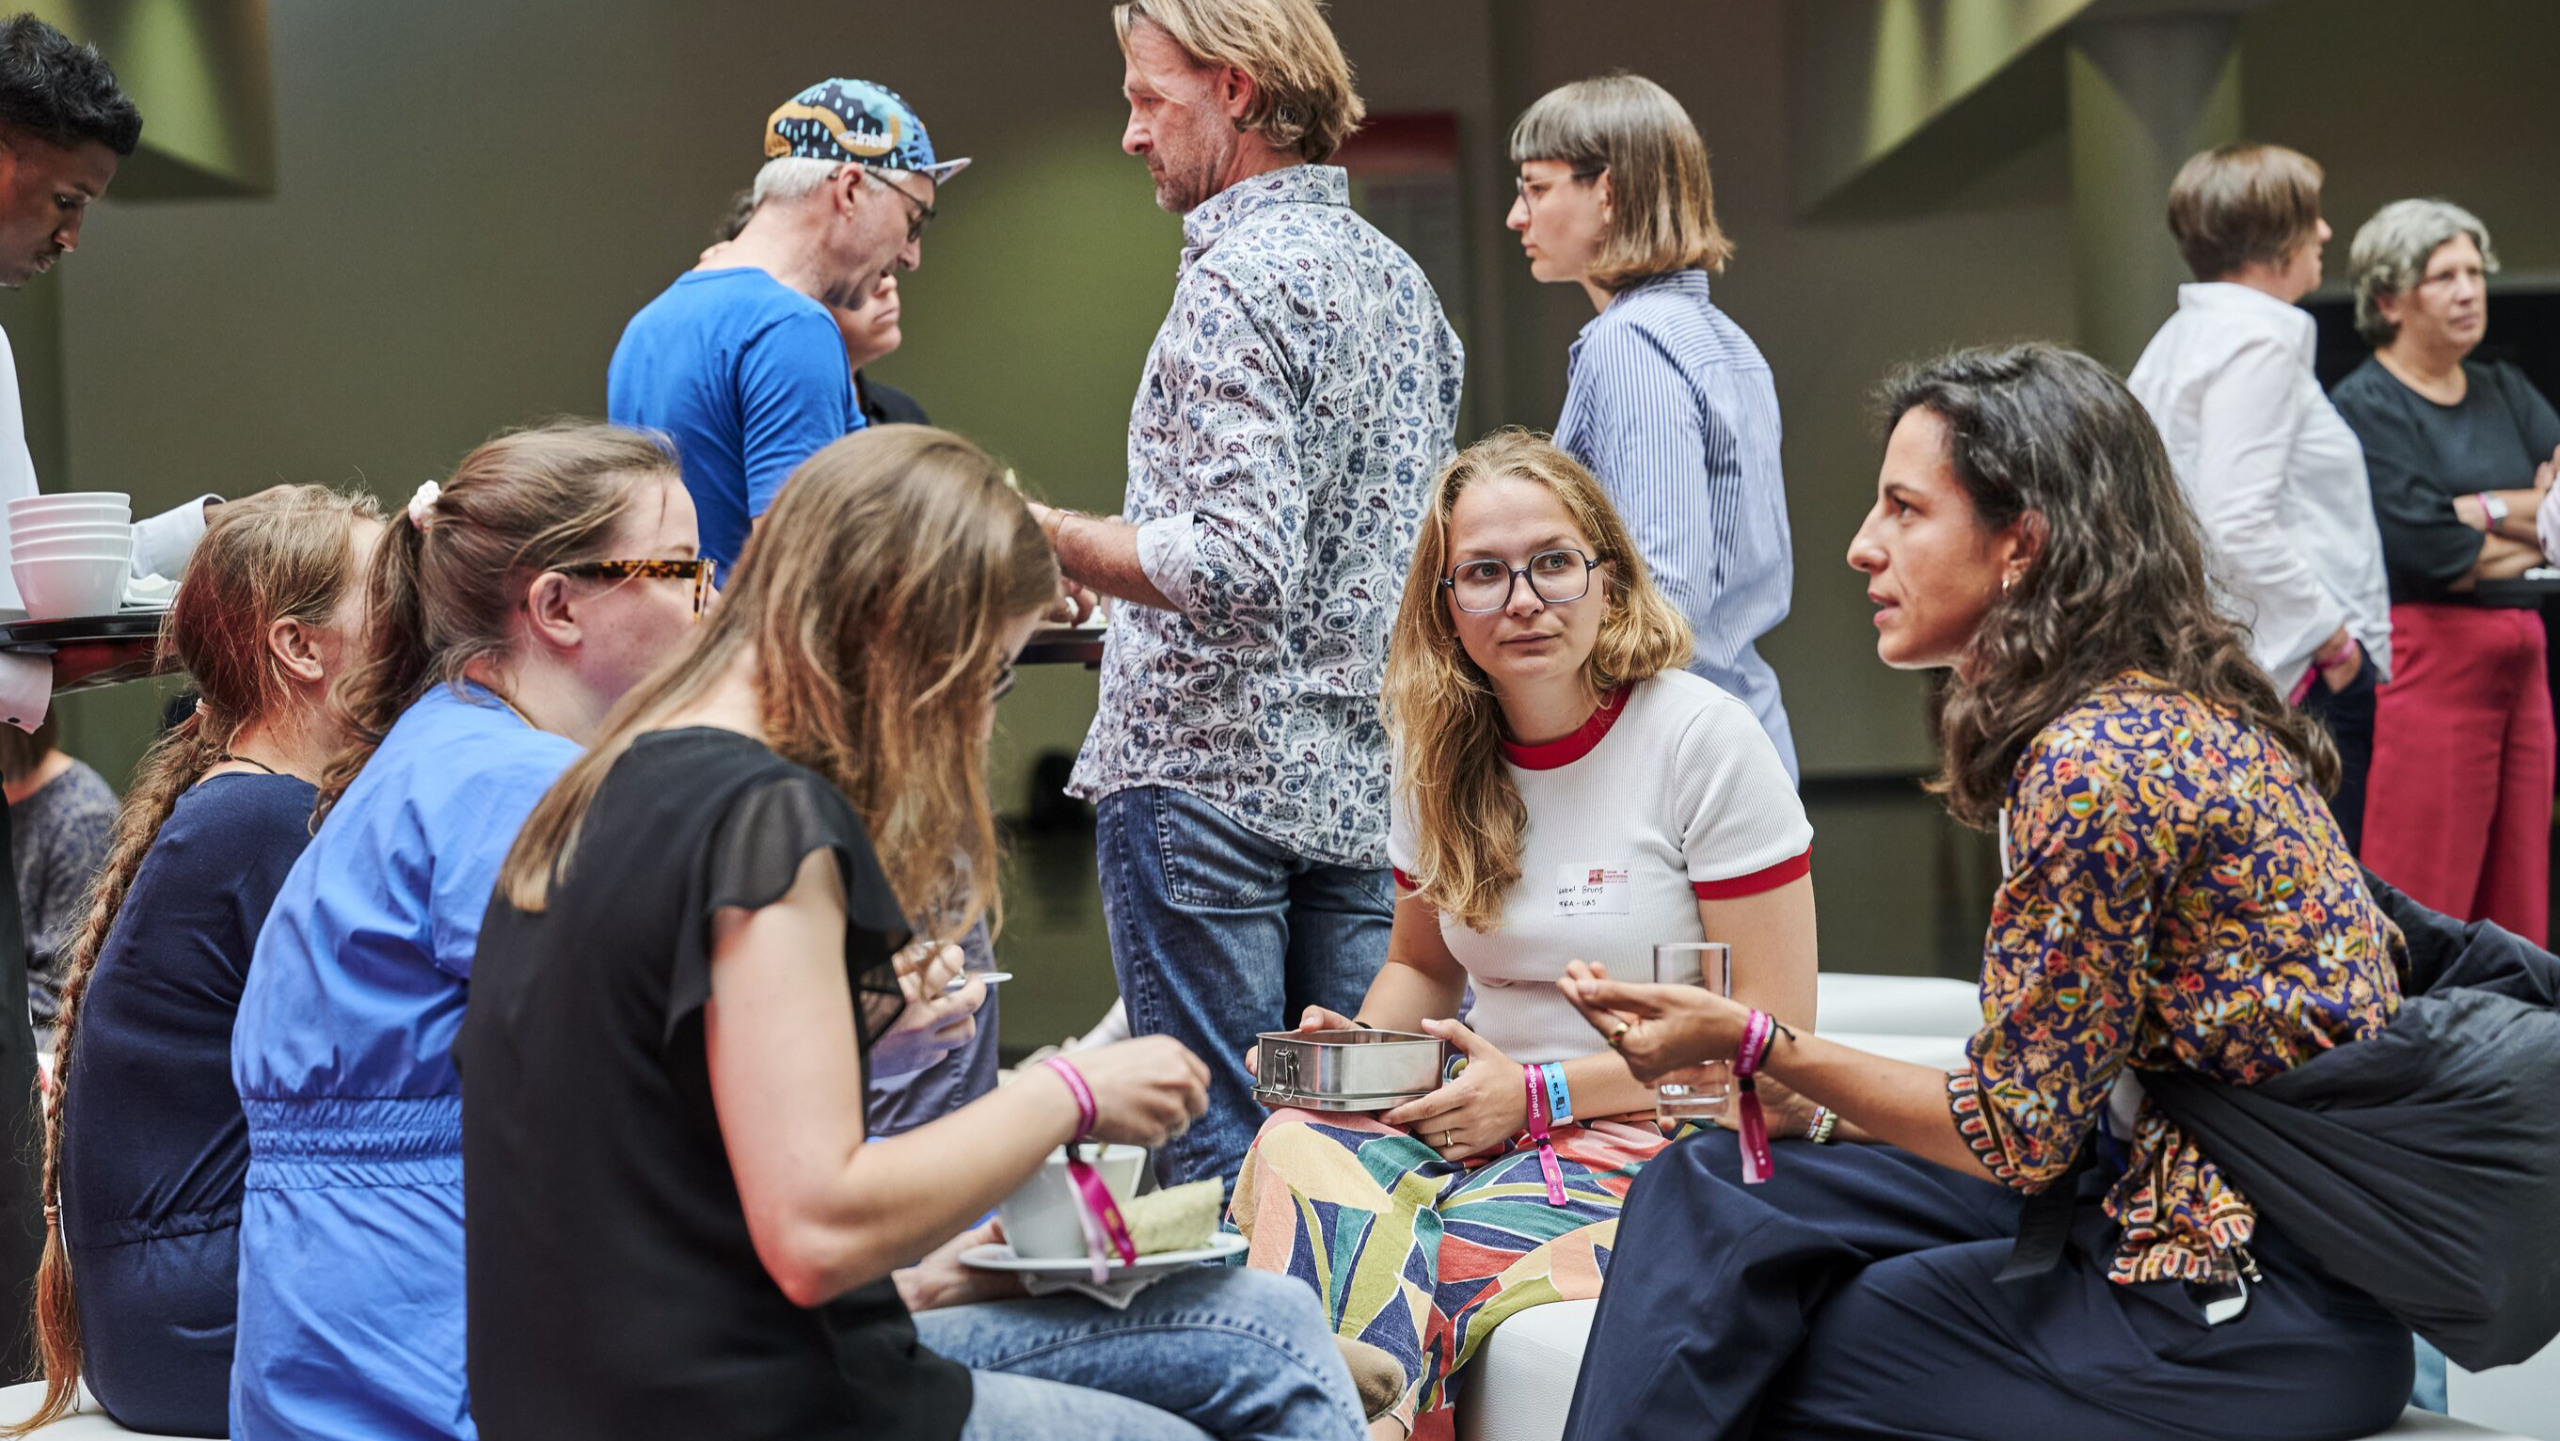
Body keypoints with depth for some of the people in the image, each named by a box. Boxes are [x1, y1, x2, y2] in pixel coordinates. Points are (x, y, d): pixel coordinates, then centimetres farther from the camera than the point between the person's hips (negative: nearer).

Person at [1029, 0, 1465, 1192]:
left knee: (1212, 1153, -3)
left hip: (1212, 775, -9)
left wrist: (1053, 539, -11)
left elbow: (1238, 566, -23)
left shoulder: (1235, 284, -14)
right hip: (1367, 780, 9)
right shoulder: (1399, 277, 14)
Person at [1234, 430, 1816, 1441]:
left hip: (1663, 1133, -5)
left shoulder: (1707, 740, -8)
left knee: (1440, 1256, -35)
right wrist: (1357, 1045, 0)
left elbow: (1774, 1031, -8)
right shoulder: (1438, 751, 8)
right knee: (1294, 1151, -29)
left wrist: (1543, 1090, -14)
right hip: (1490, 1122, 5)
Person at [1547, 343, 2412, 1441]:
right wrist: (1821, 1086, 9)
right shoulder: (2168, 710, 8)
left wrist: (1754, 1044, -12)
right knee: (1710, 1192, 1)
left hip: (2268, 1306, -9)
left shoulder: (2101, 764, -22)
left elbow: (2017, 1133, -16)